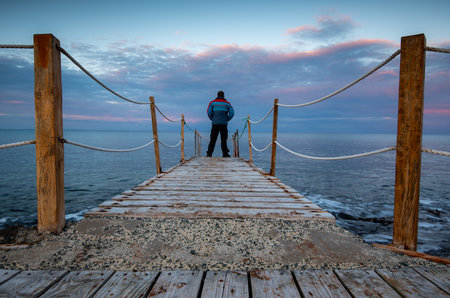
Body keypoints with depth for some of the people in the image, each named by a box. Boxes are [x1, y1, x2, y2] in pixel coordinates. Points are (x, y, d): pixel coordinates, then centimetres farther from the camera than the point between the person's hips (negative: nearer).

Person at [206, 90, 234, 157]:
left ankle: (209, 153, -1)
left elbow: (209, 112, -3)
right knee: (223, 139, 6)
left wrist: (212, 119, 9)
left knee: (212, 139, 4)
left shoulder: (212, 102, 8)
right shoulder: (227, 103, 9)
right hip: (224, 124, 0)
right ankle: (225, 154, 2)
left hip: (215, 124, 0)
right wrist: (227, 119, 10)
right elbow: (232, 113, -1)